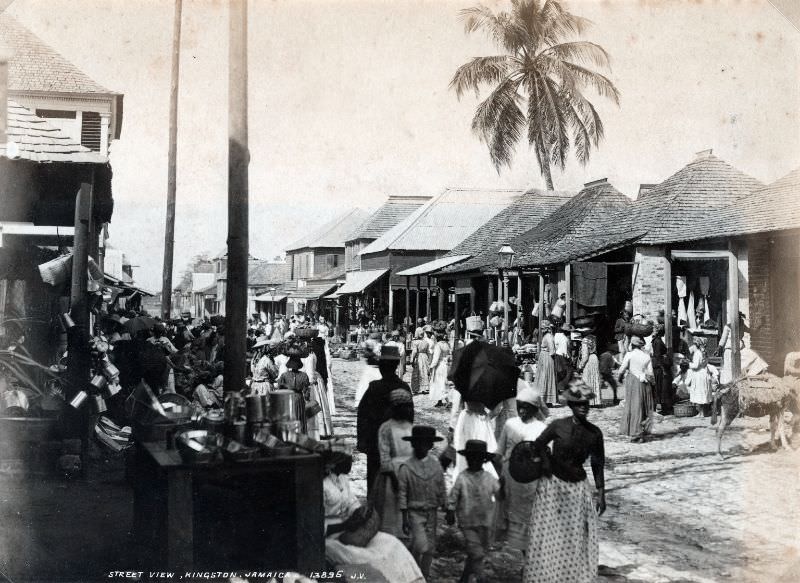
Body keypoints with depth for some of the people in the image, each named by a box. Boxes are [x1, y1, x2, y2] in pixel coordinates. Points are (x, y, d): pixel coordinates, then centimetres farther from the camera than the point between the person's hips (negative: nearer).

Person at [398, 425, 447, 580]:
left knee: (430, 547, 9)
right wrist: (404, 519, -7)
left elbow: (441, 491, 8)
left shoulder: (436, 465, 0)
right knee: (420, 545, -16)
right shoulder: (406, 467, -10)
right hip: (415, 512, -4)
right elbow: (402, 494, -7)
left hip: (432, 512, 4)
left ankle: (425, 576, 27)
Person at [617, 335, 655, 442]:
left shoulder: (629, 355, -6)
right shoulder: (647, 356, 4)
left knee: (634, 407, 0)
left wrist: (619, 376, 13)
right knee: (644, 408, 12)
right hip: (645, 384, 3)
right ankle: (643, 431, 13)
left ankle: (635, 433, -2)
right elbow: (650, 373, 2)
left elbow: (622, 369, -5)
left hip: (632, 382, -3)